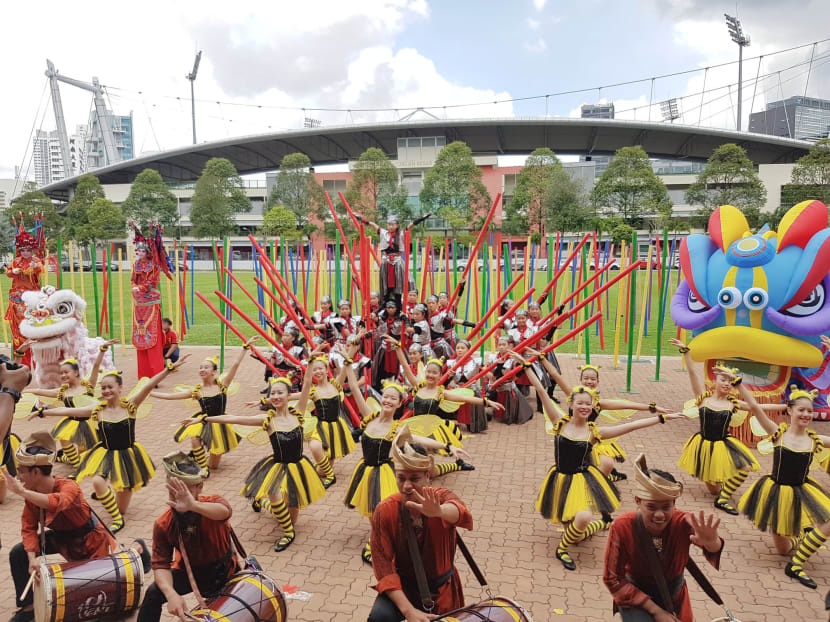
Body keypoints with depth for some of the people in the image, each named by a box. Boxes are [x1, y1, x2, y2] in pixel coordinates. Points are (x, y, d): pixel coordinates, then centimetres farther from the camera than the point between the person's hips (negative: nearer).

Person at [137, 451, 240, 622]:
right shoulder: (162, 525, -19)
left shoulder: (213, 501, -27)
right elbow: (161, 564, -18)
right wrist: (171, 594, -39)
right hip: (189, 571, 1)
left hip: (224, 570, -1)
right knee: (153, 594, -19)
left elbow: (224, 511, -53)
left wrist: (194, 506, -75)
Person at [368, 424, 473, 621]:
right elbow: (383, 566, -17)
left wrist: (438, 512, -67)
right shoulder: (385, 511, -17)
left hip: (442, 589, 1)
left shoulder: (440, 498, -18)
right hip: (403, 588, -1)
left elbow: (462, 515, -42)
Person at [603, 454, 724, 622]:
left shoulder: (683, 522, -24)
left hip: (674, 596, 3)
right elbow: (613, 579, -18)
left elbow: (714, 550, -43)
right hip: (636, 596, -2)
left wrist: (711, 542, -67)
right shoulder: (622, 527, -26)